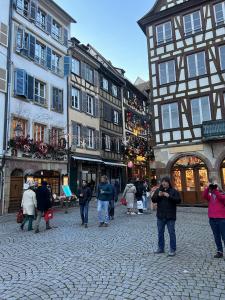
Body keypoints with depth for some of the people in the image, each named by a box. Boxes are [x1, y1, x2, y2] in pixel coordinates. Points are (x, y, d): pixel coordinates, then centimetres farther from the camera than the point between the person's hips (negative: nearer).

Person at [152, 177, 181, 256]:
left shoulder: (173, 191, -4)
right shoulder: (158, 190, 6)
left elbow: (178, 200, -13)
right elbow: (153, 200, 3)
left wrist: (169, 196, -23)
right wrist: (158, 195, -15)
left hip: (170, 216, -4)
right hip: (160, 216, 4)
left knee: (171, 233, 2)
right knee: (160, 232, 13)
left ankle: (173, 250, 14)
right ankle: (161, 248, 27)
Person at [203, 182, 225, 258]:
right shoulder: (210, 196, 10)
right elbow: (204, 196, -9)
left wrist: (215, 190, -20)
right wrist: (208, 187, -17)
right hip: (212, 219, 4)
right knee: (216, 236, 11)